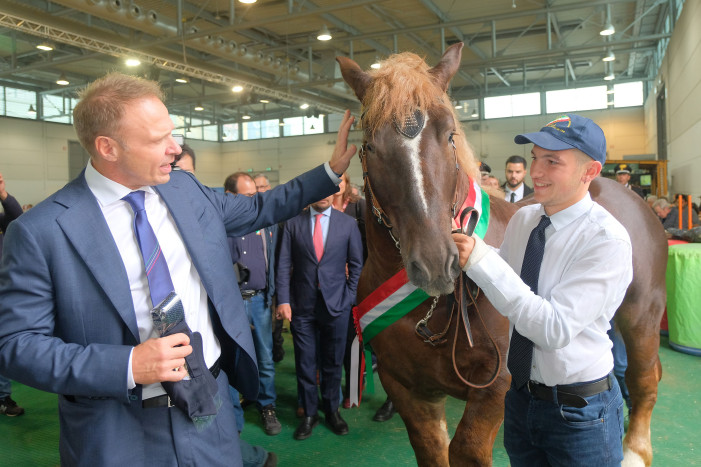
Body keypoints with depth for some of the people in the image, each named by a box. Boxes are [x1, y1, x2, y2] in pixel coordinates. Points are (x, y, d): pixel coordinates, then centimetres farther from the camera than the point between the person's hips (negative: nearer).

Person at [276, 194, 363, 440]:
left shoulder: (348, 223, 2)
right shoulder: (293, 222, 1)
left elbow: (356, 264, 6)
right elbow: (284, 264, 0)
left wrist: (350, 296, 0)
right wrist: (283, 300, -6)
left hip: (336, 304, 0)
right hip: (302, 305, 0)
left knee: (333, 362, 11)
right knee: (305, 363, 7)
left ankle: (332, 409, 31)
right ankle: (309, 413, 25)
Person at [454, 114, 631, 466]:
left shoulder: (608, 239, -21)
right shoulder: (522, 219, -2)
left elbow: (556, 329, -29)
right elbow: (502, 287, 10)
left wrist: (480, 259, -33)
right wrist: (465, 251, -8)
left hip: (578, 412, -6)